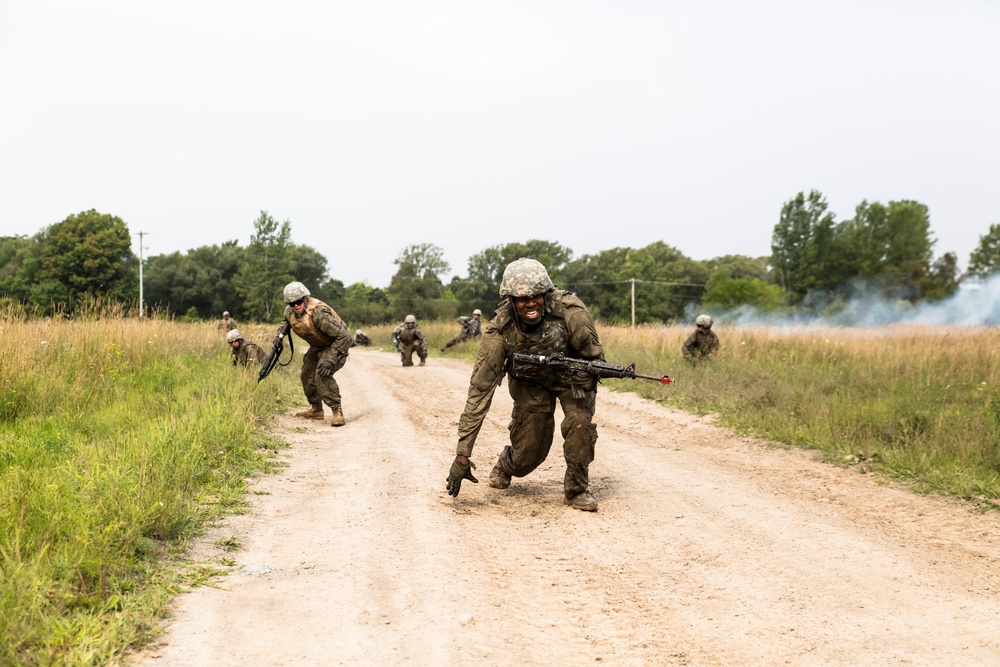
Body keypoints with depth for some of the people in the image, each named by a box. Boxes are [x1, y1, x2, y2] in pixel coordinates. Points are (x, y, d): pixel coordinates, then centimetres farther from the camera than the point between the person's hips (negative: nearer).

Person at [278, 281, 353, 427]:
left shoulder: (318, 313, -37)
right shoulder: (289, 311, -11)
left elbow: (344, 336, -35)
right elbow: (285, 321, 18)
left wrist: (330, 360, -38)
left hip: (336, 344, -9)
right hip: (317, 346, 9)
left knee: (322, 374, -27)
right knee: (307, 375, 12)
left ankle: (337, 412, -21)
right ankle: (316, 409, 32)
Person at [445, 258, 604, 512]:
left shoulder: (571, 312, -34)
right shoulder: (499, 330, -32)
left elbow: (594, 357, -17)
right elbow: (480, 389, -30)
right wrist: (462, 454, -33)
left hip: (571, 375, 0)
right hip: (529, 382, 1)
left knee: (579, 421, -28)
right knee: (527, 455, 2)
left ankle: (577, 489, -5)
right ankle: (504, 466, 40)